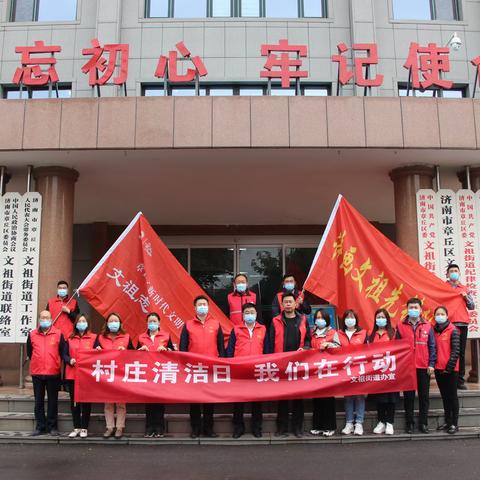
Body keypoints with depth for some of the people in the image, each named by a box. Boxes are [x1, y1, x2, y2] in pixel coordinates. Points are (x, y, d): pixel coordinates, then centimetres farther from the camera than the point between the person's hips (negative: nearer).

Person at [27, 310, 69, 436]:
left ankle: (52, 426, 15)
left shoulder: (58, 334, 0)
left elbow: (63, 352, -2)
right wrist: (37, 363, 10)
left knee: (53, 401, 6)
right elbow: (29, 352, 13)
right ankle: (40, 426, 18)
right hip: (37, 373, 2)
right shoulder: (32, 334, 5)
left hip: (53, 373, -2)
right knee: (39, 401, 9)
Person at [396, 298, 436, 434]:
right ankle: (409, 423, 15)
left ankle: (423, 423, 17)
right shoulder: (400, 326, 2)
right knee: (408, 396, 6)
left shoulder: (427, 326, 4)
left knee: (424, 396, 7)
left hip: (424, 367, 1)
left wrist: (431, 364, -4)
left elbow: (432, 346, 4)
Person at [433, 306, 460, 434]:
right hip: (438, 369, 5)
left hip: (450, 369, -5)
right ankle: (447, 421, 21)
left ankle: (454, 423, 9)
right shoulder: (433, 331, 9)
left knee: (452, 396, 2)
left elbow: (455, 350, -11)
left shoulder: (453, 330, -7)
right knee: (444, 396, 13)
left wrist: (449, 367, -15)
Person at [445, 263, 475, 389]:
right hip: (447, 323, -3)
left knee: (461, 353, 3)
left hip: (462, 323, 3)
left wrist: (466, 297, -2)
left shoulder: (465, 289, 17)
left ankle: (460, 380, 8)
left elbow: (472, 307, 14)